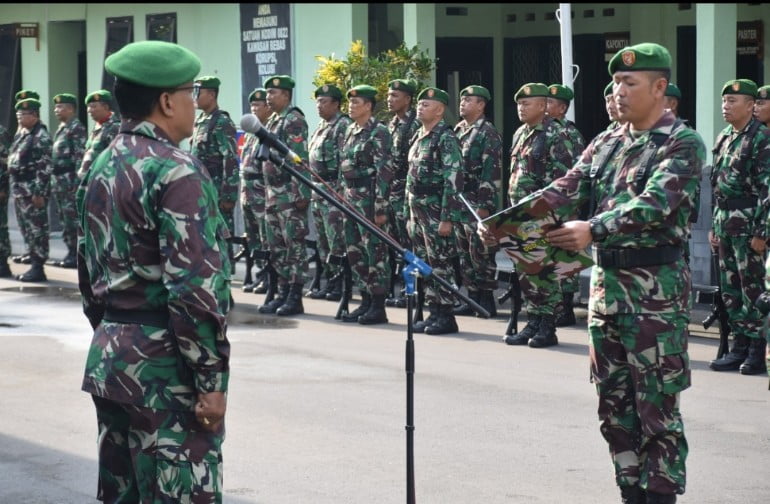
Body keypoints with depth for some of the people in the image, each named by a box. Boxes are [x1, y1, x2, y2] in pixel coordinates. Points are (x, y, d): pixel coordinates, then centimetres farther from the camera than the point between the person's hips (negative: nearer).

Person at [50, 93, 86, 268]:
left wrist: (77, 180, -23)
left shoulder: (76, 128, -10)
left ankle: (75, 255, -7)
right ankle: (71, 253, 15)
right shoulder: (61, 128, 19)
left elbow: (81, 155, -17)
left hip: (69, 178, -10)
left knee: (72, 217, -8)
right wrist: (54, 181, 19)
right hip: (59, 179, 10)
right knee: (64, 218, 11)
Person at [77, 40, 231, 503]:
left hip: (109, 358, 9)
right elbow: (194, 287, -21)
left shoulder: (101, 168, 12)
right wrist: (212, 380, -17)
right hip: (164, 365, -9)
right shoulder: (177, 171, -15)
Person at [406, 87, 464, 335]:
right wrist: (410, 215, 18)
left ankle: (446, 316, 1)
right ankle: (434, 312, 17)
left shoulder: (445, 138, -12)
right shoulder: (418, 138, 15)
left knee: (440, 266, -5)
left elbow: (454, 180, -18)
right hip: (418, 213, 9)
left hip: (436, 214, -9)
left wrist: (447, 218, -21)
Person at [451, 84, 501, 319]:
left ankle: (487, 300, 0)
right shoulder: (458, 131, 15)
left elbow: (491, 171, -14)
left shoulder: (488, 133, -9)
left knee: (481, 251, -5)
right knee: (464, 252, 10)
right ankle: (472, 297, 16)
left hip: (478, 203, -8)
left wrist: (485, 205, -19)